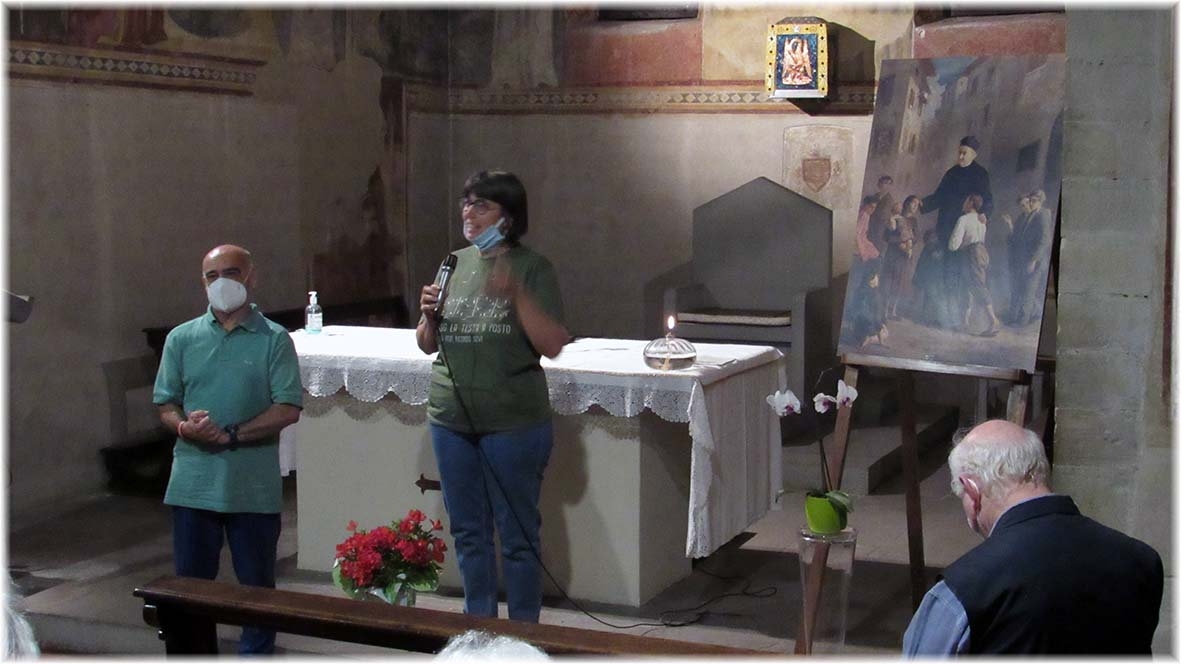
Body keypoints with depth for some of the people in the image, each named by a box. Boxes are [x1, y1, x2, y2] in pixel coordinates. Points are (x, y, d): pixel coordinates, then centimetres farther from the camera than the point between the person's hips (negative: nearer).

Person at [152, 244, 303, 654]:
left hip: (254, 487, -2)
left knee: (257, 586, 8)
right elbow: (165, 404, 8)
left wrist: (230, 435, -17)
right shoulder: (182, 338, 8)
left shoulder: (274, 339, -2)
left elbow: (289, 409, -9)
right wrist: (184, 427, -15)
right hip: (193, 484, 3)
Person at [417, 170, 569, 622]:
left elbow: (552, 345, -16)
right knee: (468, 534, 16)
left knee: (518, 537, 5)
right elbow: (427, 345, 14)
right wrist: (429, 316, -7)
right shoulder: (455, 263, 9)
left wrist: (516, 294, -24)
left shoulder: (532, 268, -6)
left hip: (512, 423, -5)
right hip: (451, 419, 6)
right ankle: (478, 624, 31)